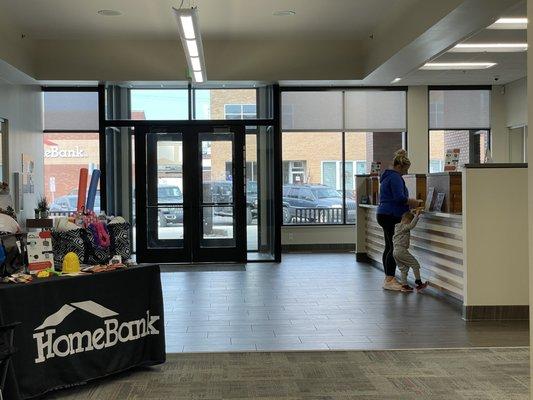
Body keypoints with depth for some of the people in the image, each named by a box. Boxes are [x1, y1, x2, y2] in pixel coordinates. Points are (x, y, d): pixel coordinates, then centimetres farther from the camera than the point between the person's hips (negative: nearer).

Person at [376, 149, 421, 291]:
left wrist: (411, 202, 17)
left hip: (385, 215, 11)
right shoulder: (395, 177, -14)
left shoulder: (388, 176, 20)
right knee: (394, 247, -9)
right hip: (391, 216, -11)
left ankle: (388, 279, 15)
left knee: (389, 247, 12)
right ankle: (390, 280, -9)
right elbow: (400, 198, -22)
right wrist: (415, 203, -10)